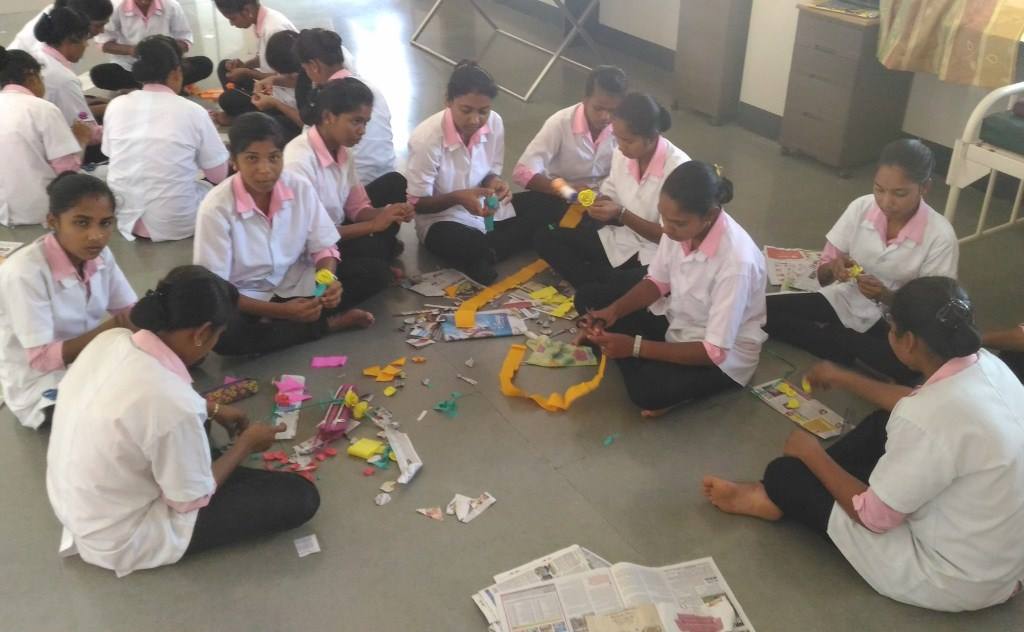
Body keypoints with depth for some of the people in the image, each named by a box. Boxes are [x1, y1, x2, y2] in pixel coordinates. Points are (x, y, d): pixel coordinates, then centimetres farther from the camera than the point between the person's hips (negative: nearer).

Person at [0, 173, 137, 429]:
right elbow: (41, 359, -24)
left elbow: (131, 313, -5)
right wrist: (110, 328, -30)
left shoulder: (100, 254, -8)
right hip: (40, 383, -6)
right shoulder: (24, 272, -26)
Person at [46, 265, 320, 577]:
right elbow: (193, 500, -19)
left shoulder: (111, 339, -13)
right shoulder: (173, 405, -36)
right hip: (120, 540, -8)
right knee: (300, 496, -8)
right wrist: (247, 443, -5)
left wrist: (212, 409, 11)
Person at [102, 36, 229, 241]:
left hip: (124, 219, 4)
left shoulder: (116, 106, 1)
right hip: (175, 224, -4)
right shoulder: (192, 111, -9)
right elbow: (220, 174, -3)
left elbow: (111, 154, 14)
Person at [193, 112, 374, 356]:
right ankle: (328, 324, -17)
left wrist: (329, 280, -26)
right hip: (244, 301, -1)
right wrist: (280, 310, -29)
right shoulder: (216, 208, -22)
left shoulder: (300, 188, -12)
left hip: (295, 286, 2)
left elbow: (323, 247, -2)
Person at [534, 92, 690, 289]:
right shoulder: (623, 154, -4)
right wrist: (596, 203, -14)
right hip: (621, 238, 7)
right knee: (545, 238, -5)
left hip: (656, 255, -7)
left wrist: (621, 215, -25)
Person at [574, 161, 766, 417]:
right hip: (676, 319, 7)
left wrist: (635, 346, -32)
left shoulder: (736, 261, -35)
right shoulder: (681, 224, -17)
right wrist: (613, 311, -17)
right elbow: (657, 281, 1)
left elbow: (715, 351, -30)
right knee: (588, 297, -1)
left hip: (723, 356, -6)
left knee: (647, 390, -32)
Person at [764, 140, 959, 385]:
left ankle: (830, 336, -10)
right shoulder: (861, 207, -12)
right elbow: (822, 276, -5)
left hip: (892, 322, -2)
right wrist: (832, 269, -29)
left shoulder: (940, 236, -19)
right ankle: (847, 350, -7)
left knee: (906, 366, -36)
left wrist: (885, 296, -32)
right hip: (844, 301, 2)